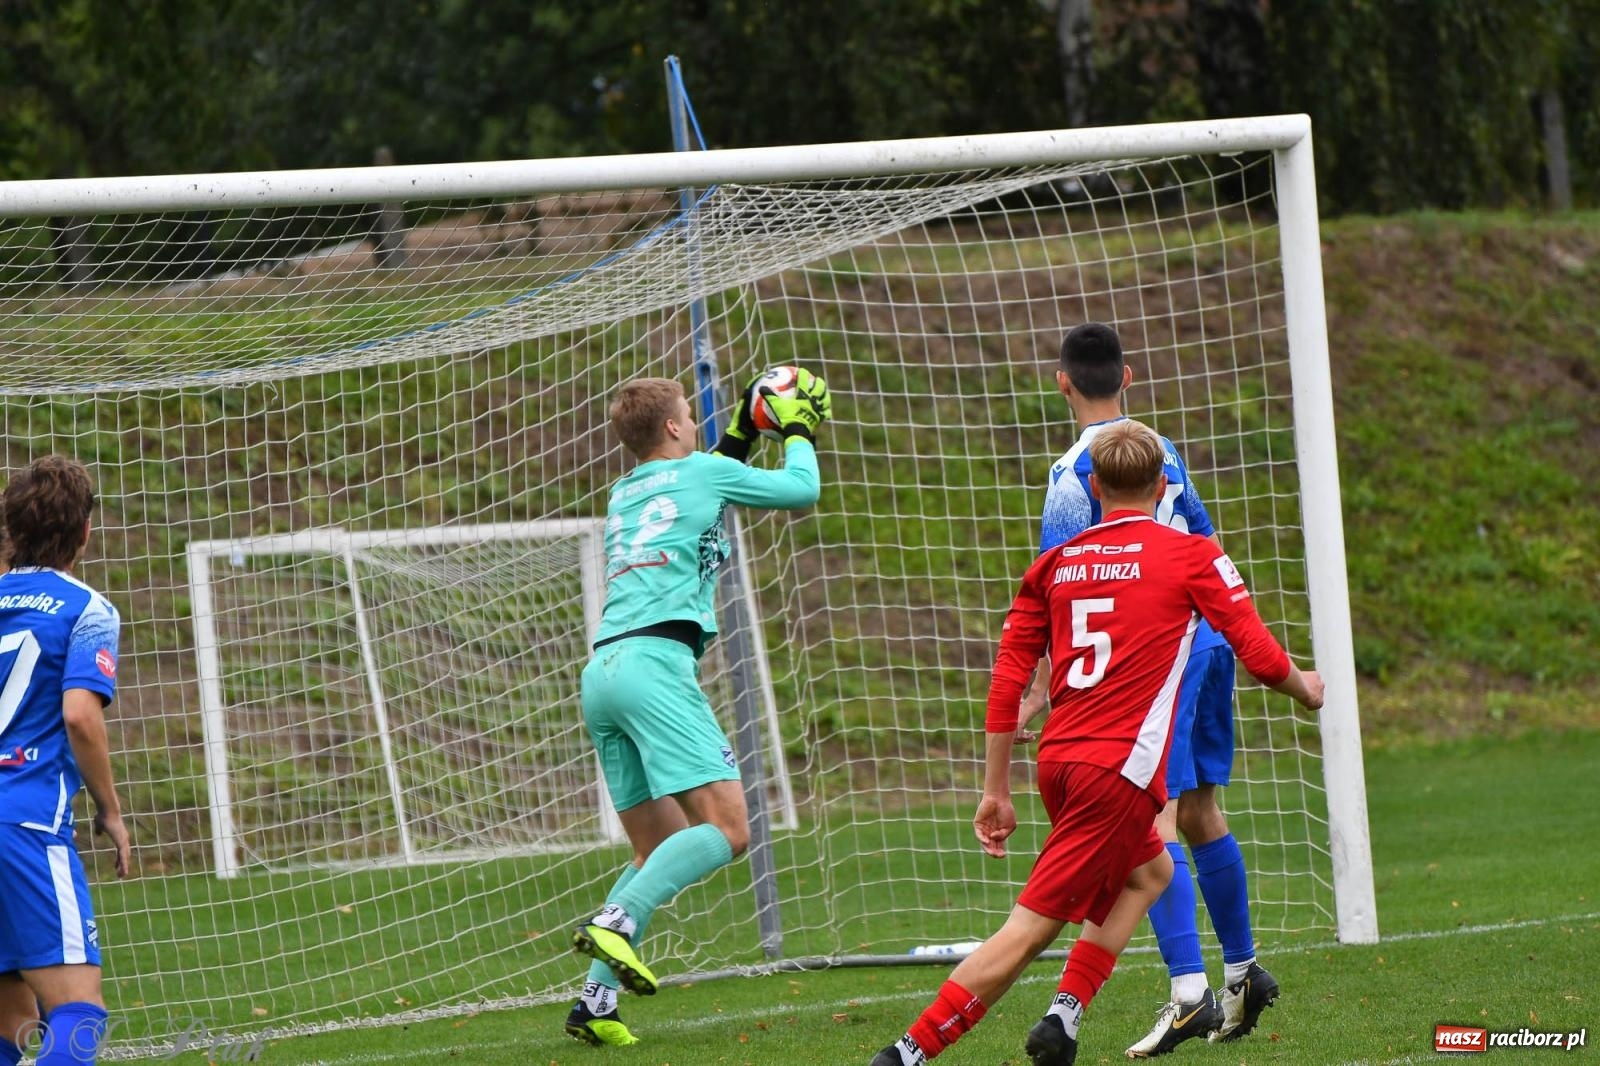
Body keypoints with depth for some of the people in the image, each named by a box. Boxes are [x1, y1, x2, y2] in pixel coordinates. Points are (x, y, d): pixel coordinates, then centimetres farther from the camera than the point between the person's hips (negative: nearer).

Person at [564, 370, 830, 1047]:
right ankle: (617, 922, -34)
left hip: (601, 673, 8)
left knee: (661, 850, 12)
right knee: (726, 830, -15)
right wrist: (797, 432, 37)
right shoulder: (703, 472, 8)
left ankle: (596, 999, -2)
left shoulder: (625, 495, 28)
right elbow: (801, 490, 20)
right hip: (655, 661, -8)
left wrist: (741, 435, 48)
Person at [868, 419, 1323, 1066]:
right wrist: (1306, 691, 25)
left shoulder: (1056, 563, 13)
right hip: (1120, 770, -6)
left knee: (1150, 872, 29)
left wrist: (996, 792, 15)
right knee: (1030, 928, -7)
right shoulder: (1190, 556, 2)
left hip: (1058, 762, 6)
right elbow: (1261, 656, 3)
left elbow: (1007, 681, 11)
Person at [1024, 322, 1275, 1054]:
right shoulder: (1164, 453, 15)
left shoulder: (1076, 471, -8)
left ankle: (1189, 993, -22)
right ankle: (1243, 973, 26)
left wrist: (1037, 690, -12)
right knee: (1199, 813, 18)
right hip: (1203, 639, 8)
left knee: (1154, 821, -12)